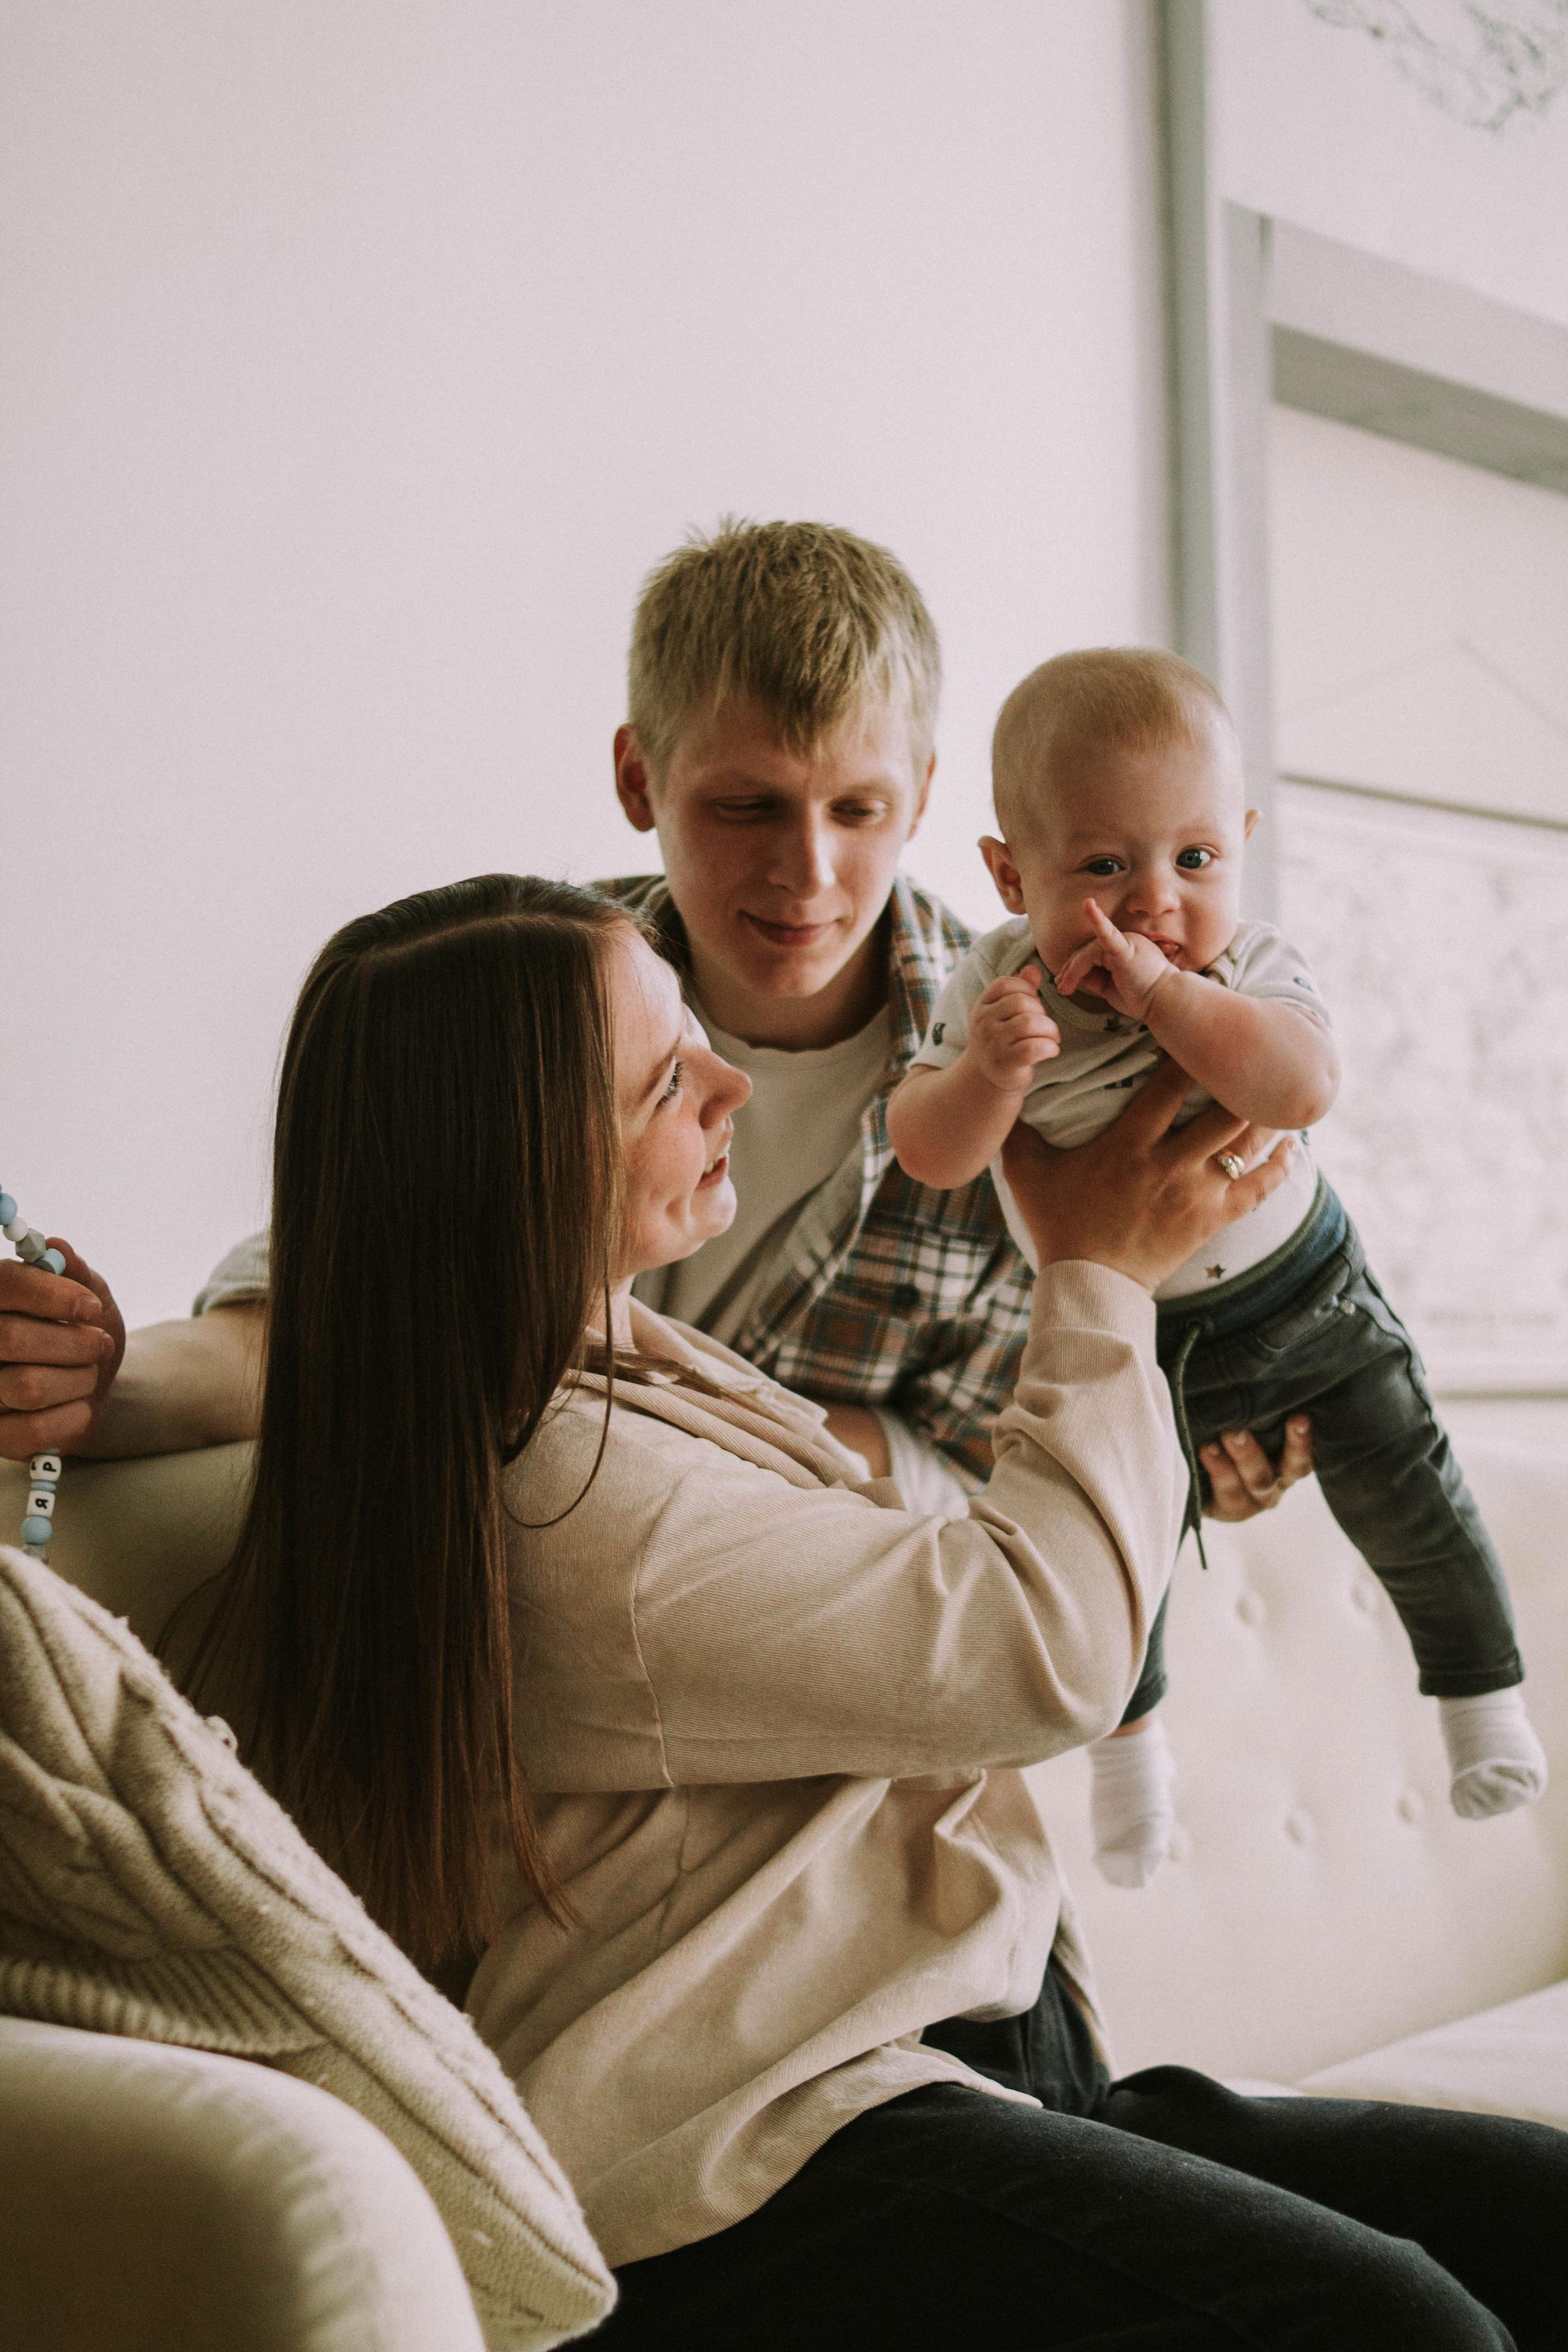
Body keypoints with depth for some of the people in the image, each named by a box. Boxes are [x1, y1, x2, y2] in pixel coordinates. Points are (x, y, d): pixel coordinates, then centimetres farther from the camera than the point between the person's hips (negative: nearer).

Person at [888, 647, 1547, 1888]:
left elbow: (1303, 1087, -45)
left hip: (1292, 1287, -1)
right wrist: (989, 1067, -42)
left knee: (1402, 1493, 4)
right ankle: (1131, 1734, 42)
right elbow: (929, 1157, -23)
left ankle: (1482, 1685, 33)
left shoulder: (1250, 969, -25)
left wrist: (1163, 990, -49)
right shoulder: (997, 981, -21)